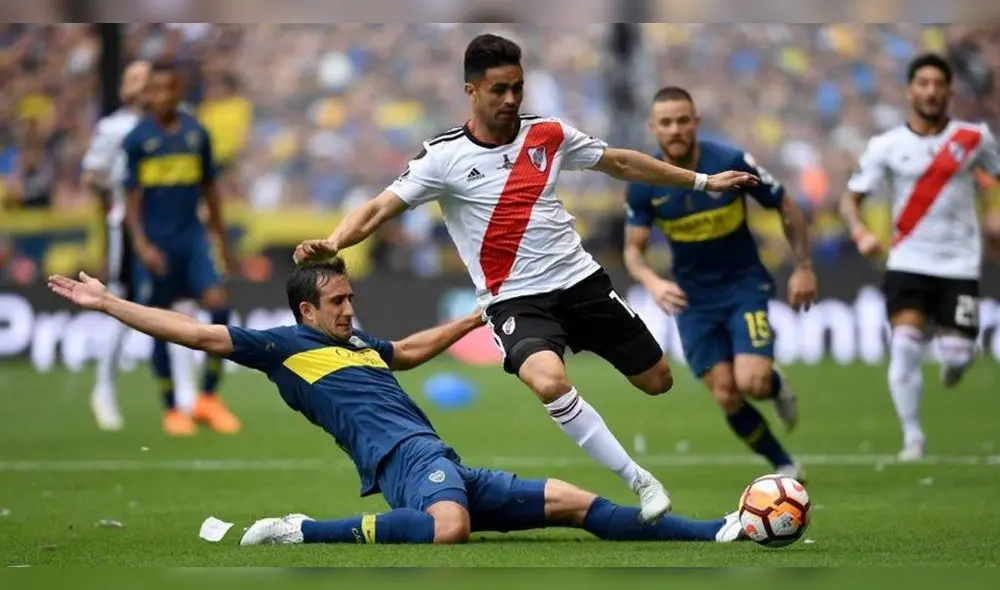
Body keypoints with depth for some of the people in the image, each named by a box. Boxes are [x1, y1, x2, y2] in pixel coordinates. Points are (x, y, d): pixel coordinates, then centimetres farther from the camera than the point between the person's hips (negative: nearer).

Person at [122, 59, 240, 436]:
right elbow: (132, 197, -4)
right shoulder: (137, 139, -3)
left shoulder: (196, 133, 6)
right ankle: (172, 410, 16)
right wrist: (141, 244, -17)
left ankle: (208, 398, -1)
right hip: (156, 244, -2)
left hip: (193, 237, 2)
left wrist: (222, 241, 16)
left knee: (219, 305, -15)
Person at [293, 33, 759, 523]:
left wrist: (702, 181, 22)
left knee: (657, 381, 10)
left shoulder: (548, 134, 2)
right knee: (548, 382, -35)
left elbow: (621, 163, 16)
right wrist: (332, 244, -35)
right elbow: (379, 209, -15)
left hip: (580, 279, 4)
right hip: (515, 298, -4)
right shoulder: (444, 157, -9)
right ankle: (639, 481, -20)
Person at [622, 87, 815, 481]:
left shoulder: (731, 163, -17)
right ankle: (784, 467, 16)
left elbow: (787, 208, -4)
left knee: (751, 382, -20)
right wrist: (652, 282, -26)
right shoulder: (643, 183, -11)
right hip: (693, 298, 2)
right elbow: (633, 249, -5)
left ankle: (776, 386, 17)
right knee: (726, 397, -5)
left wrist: (803, 267, -4)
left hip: (744, 285, -2)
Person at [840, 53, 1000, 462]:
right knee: (904, 347, -17)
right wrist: (860, 231, -20)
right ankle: (912, 437, -3)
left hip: (959, 263, 1)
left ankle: (954, 355, 36)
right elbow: (851, 198, 0)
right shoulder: (887, 147, -3)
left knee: (957, 355, -4)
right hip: (908, 262, -1)